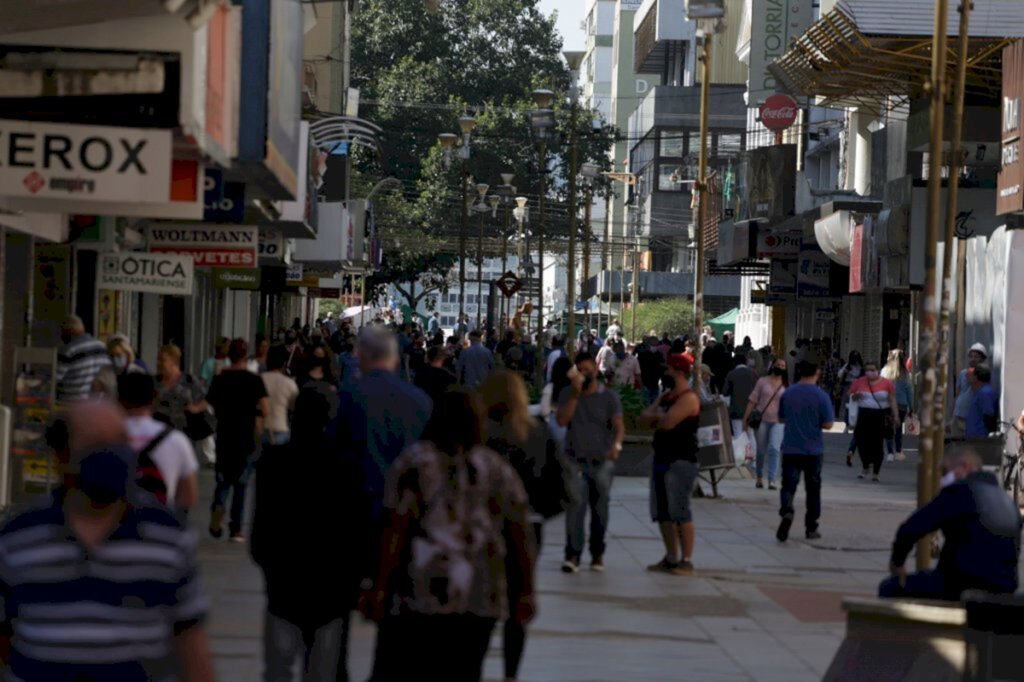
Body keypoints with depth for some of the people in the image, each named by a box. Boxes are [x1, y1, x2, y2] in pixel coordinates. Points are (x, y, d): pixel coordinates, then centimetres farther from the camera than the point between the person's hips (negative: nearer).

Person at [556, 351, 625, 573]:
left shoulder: (609, 396, 1)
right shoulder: (567, 393, 4)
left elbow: (619, 426, -7)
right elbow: (562, 420, -8)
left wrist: (617, 445, -28)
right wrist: (575, 394, -15)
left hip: (602, 461, 1)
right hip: (575, 460, -1)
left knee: (600, 509, 9)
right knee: (576, 505, -15)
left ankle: (597, 554, 22)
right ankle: (573, 554, -18)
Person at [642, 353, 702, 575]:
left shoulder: (688, 398, -13)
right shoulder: (666, 396, 18)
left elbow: (667, 423, -21)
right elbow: (647, 415, 13)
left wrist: (657, 416, -1)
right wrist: (661, 416, -5)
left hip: (681, 461, -10)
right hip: (662, 458, 10)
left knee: (680, 511, -10)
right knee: (662, 512, 12)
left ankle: (687, 561, -8)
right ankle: (671, 558, 20)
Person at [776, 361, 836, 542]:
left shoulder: (787, 394, -1)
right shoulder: (821, 396, -11)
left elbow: (781, 417, 12)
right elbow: (828, 424, -11)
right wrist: (815, 423, 8)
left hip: (790, 449, 1)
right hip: (813, 450, -1)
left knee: (788, 485, 0)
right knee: (813, 489, 12)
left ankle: (786, 511, -30)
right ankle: (811, 528, 18)